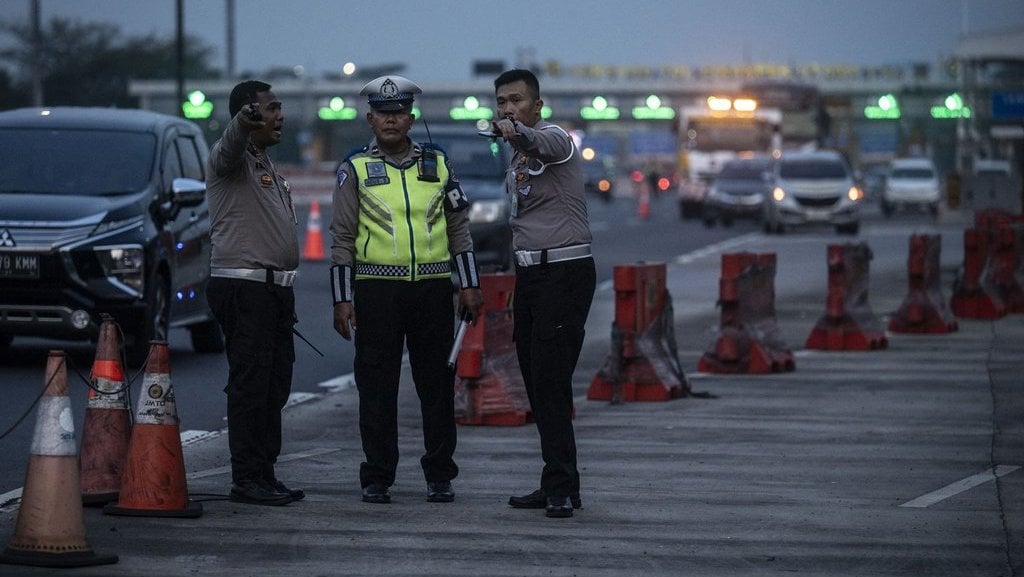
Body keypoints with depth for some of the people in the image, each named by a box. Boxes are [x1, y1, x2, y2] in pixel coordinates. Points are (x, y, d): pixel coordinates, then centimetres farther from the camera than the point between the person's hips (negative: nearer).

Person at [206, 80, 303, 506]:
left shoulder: (268, 167, 22)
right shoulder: (232, 157, -6)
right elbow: (231, 144, -33)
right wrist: (243, 123, -56)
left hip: (276, 290, 9)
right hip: (244, 287, -9)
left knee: (275, 386, 10)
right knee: (250, 384, -11)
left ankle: (265, 475, 16)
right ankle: (246, 479, -10)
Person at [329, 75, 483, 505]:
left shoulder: (437, 164, 11)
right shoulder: (355, 170, 4)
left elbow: (459, 228, 14)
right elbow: (342, 238, 3)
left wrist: (470, 285, 8)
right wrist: (342, 299, -3)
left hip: (433, 290, 2)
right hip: (376, 289, -2)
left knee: (437, 384, 4)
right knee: (377, 388, 0)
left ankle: (440, 474, 12)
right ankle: (377, 478, 7)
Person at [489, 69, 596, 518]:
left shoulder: (554, 139, -8)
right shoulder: (516, 163, 20)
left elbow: (541, 141, -35)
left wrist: (515, 131, -58)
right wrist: (515, 300, 24)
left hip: (565, 273, -9)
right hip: (530, 276, 9)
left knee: (551, 383, -15)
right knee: (537, 385, 8)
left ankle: (562, 489, -15)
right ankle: (557, 486, 13)